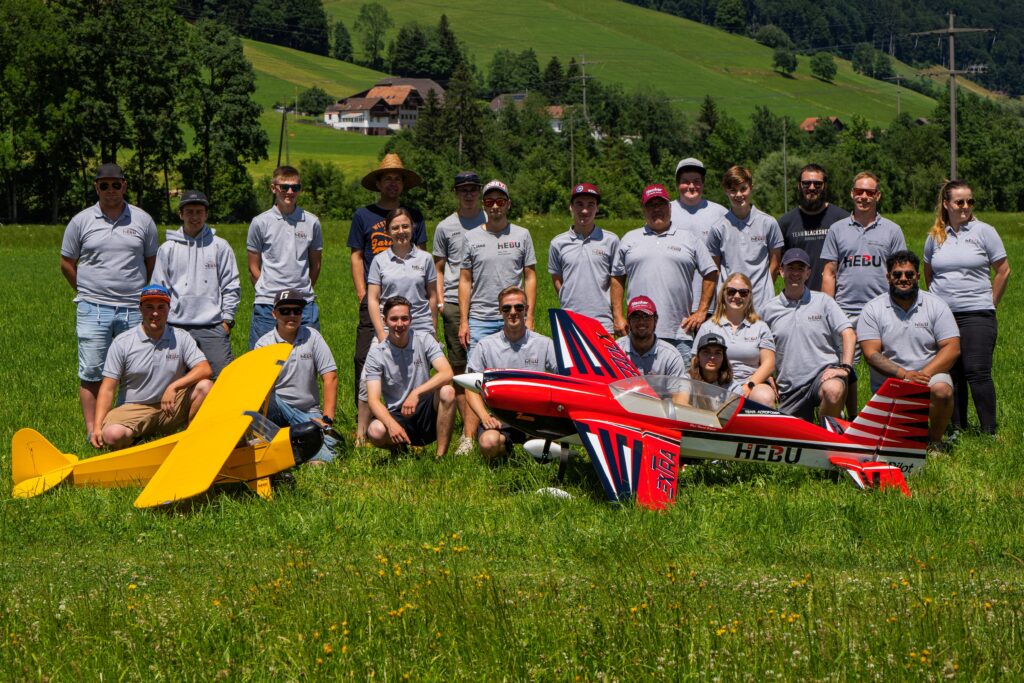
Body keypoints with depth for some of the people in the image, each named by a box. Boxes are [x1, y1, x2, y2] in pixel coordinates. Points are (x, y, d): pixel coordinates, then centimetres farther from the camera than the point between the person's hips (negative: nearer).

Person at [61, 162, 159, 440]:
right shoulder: (81, 222, 5)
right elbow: (67, 264, 12)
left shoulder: (142, 220, 8)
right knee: (91, 373, -3)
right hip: (92, 311, -1)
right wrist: (90, 293, 9)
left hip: (133, 310, 1)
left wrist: (145, 297, 11)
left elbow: (152, 264, 16)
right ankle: (92, 429, 2)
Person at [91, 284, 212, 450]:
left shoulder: (181, 338, 3)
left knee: (204, 386, -23)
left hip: (171, 407, 1)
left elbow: (205, 369, -9)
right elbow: (108, 388, -5)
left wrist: (174, 387, -23)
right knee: (112, 435, -33)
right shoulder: (122, 342, -2)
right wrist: (97, 427, -15)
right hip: (134, 410, -1)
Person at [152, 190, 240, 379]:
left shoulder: (220, 246, 6)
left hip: (213, 327, -1)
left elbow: (231, 287, 7)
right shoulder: (168, 248, 8)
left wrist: (227, 319, 1)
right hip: (176, 326, 1)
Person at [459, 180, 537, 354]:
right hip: (479, 320, 0)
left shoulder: (522, 235, 8)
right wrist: (463, 321, 0)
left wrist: (529, 318, -1)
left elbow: (530, 278, 7)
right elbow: (465, 281, 7)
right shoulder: (471, 238, 8)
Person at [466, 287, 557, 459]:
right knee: (489, 443, -33)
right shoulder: (485, 346, 8)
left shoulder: (544, 344, 8)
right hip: (498, 417, 0)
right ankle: (506, 444, 6)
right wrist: (484, 416, -13)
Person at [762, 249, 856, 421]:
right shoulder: (770, 310, 11)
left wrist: (845, 367, -16)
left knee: (834, 390, -37)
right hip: (789, 388, 3)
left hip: (823, 373, -3)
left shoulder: (823, 301, 6)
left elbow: (849, 334, -2)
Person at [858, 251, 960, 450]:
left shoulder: (936, 305, 2)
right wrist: (904, 374, -22)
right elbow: (871, 353, -8)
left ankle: (935, 441, -7)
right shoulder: (872, 310, 1)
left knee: (942, 390, -35)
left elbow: (952, 348, -4)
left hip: (930, 375, 0)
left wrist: (923, 375, -19)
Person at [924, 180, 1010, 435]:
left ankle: (989, 431, -8)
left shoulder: (984, 231, 1)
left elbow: (1003, 270, 4)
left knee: (978, 373, -11)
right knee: (951, 374, 6)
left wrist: (989, 303, 4)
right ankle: (957, 429, 14)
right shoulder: (935, 235, 9)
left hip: (976, 315, -3)